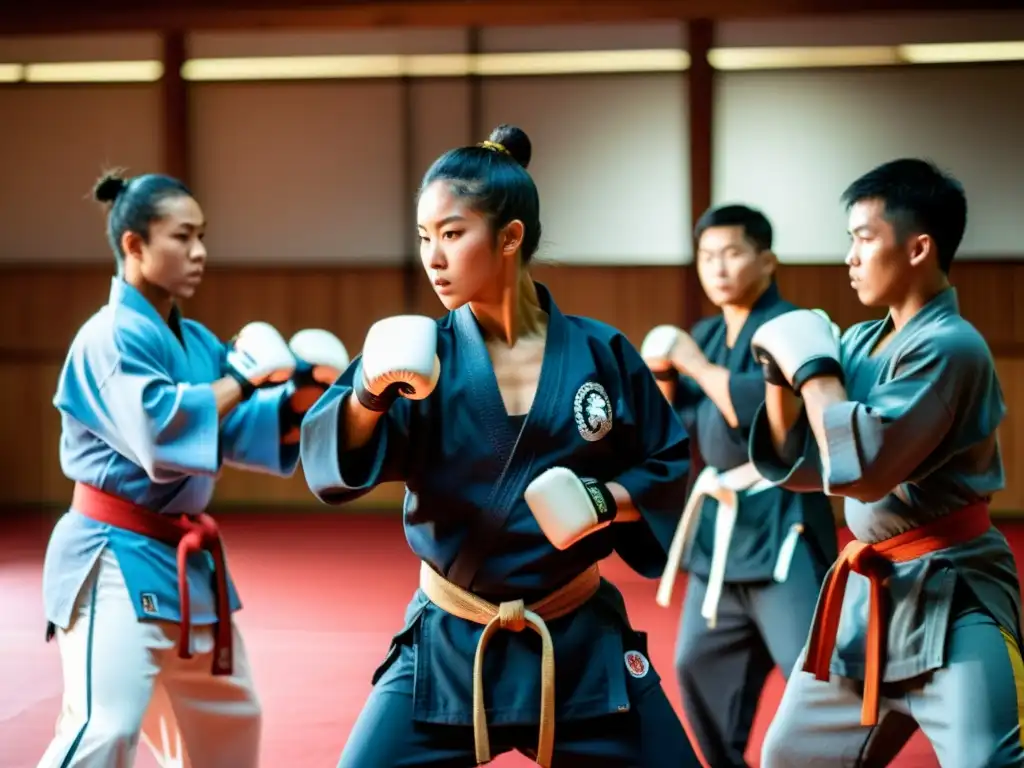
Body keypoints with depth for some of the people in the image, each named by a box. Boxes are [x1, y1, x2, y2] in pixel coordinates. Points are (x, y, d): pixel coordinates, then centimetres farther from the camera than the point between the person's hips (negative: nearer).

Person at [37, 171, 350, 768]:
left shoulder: (196, 341, 11)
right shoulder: (113, 336, -15)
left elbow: (240, 433, 10)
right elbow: (157, 431, -28)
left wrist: (303, 395, -6)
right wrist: (244, 380, -22)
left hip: (183, 559, 9)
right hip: (118, 561, -9)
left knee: (227, 715, 23)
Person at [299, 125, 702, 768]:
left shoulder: (598, 353, -5)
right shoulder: (423, 354, -5)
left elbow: (668, 468, 5)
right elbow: (336, 463, -17)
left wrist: (608, 500, -15)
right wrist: (371, 393, -35)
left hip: (581, 641, 0)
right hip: (449, 646, 0)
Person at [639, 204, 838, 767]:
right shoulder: (706, 335, 11)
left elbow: (764, 411, -27)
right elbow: (678, 425, 17)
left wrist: (696, 365, -17)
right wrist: (662, 373, 0)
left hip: (780, 522, -9)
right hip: (720, 521, 9)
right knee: (699, 663, 20)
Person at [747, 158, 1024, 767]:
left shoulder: (950, 346, -19)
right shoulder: (861, 342, 7)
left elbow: (862, 469, -27)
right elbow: (800, 467, 10)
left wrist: (811, 365, -16)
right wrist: (781, 374, -5)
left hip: (953, 601, -9)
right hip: (872, 592, 9)